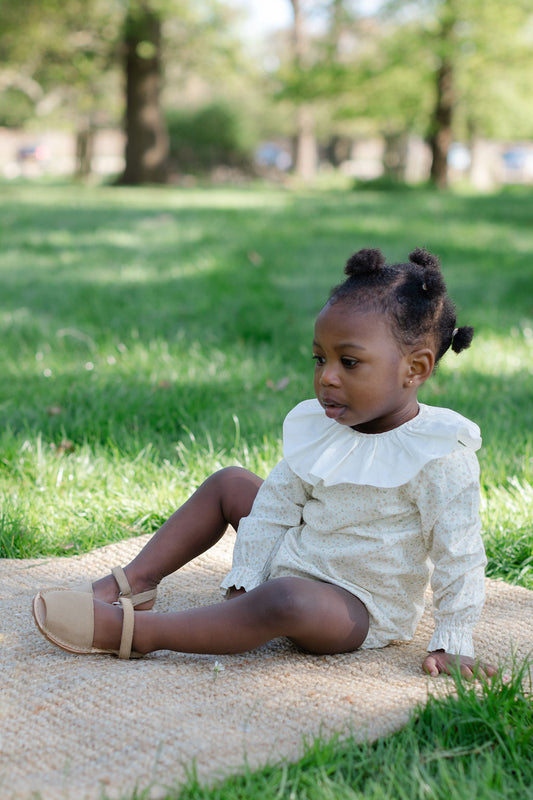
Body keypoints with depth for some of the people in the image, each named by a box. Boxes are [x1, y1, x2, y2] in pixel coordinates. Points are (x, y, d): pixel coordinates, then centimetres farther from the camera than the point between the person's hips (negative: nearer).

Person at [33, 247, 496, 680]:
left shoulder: (441, 456, -22)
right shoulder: (318, 428, -1)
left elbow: (459, 556, -18)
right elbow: (275, 506, 4)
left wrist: (453, 644, -19)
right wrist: (245, 581, -1)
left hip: (361, 612, -8)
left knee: (288, 600, -39)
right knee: (229, 483, 10)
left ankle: (130, 630, -32)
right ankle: (134, 582, 7)